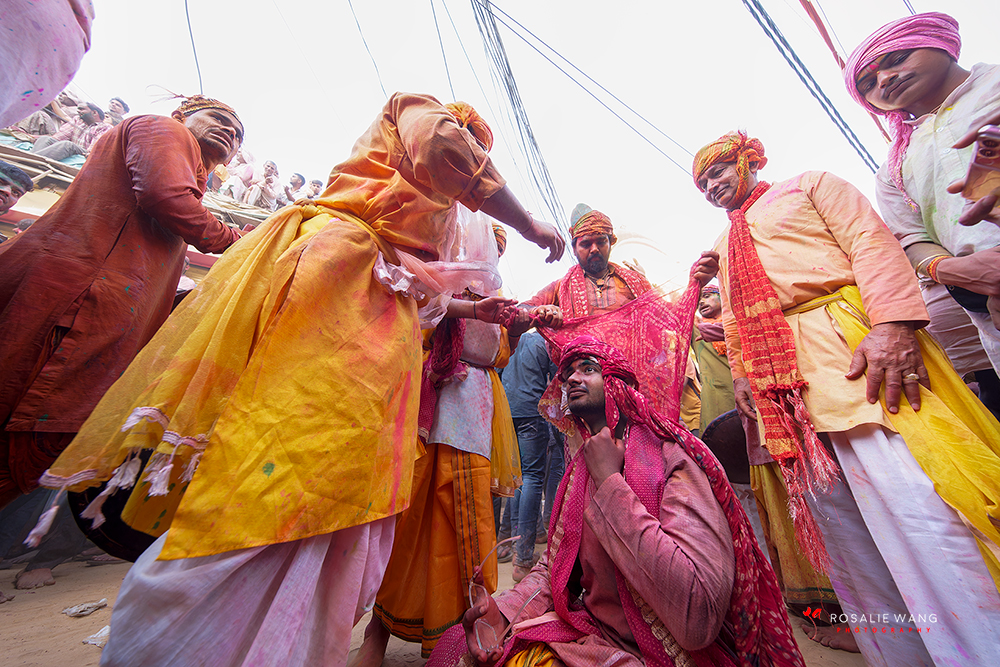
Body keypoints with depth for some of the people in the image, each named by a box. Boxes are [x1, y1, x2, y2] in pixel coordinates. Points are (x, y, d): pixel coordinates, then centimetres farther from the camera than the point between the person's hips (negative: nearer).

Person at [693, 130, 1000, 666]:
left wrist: (893, 322, -16)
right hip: (777, 384, 5)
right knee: (836, 518, 5)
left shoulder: (809, 185, 17)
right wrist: (740, 371, 11)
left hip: (848, 345, -4)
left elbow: (871, 240, 0)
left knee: (913, 495, -15)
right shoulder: (724, 246, 28)